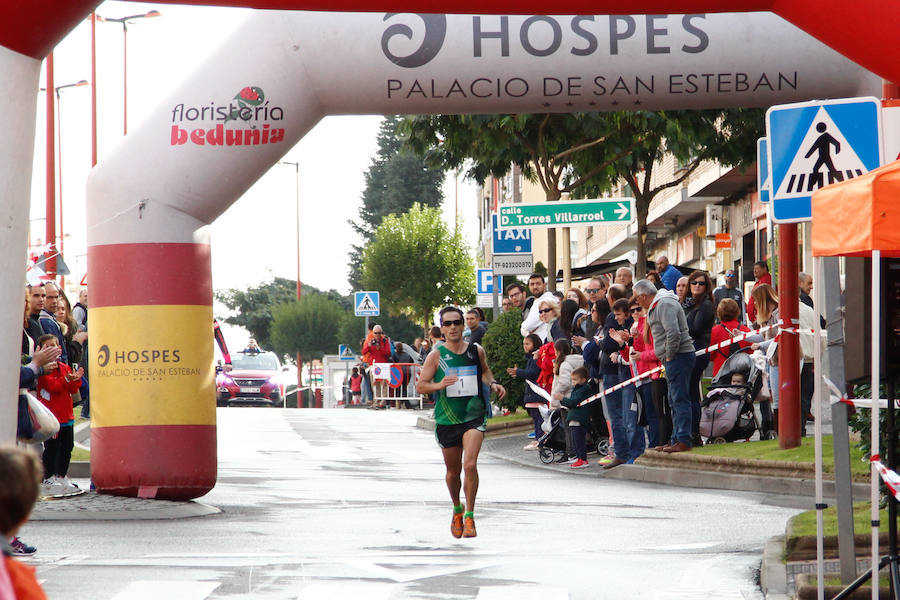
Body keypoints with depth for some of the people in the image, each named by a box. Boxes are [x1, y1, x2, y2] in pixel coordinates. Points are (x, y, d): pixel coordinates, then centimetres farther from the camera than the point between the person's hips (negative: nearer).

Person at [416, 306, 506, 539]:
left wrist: (493, 384, 6)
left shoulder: (477, 351, 3)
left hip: (474, 416, 0)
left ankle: (469, 516, -10)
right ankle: (457, 509, 39)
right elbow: (420, 386, -3)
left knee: (470, 465, -19)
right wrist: (439, 384, -21)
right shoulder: (436, 356, -4)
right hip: (446, 419, 0)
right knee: (453, 471, 12)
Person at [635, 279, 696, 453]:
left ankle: (683, 440, -14)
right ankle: (677, 439, 19)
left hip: (678, 356, -11)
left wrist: (669, 356, -16)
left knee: (679, 399, -12)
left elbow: (673, 333, -25)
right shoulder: (657, 306, 20)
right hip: (674, 358, 11)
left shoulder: (665, 305, -14)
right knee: (674, 400, 14)